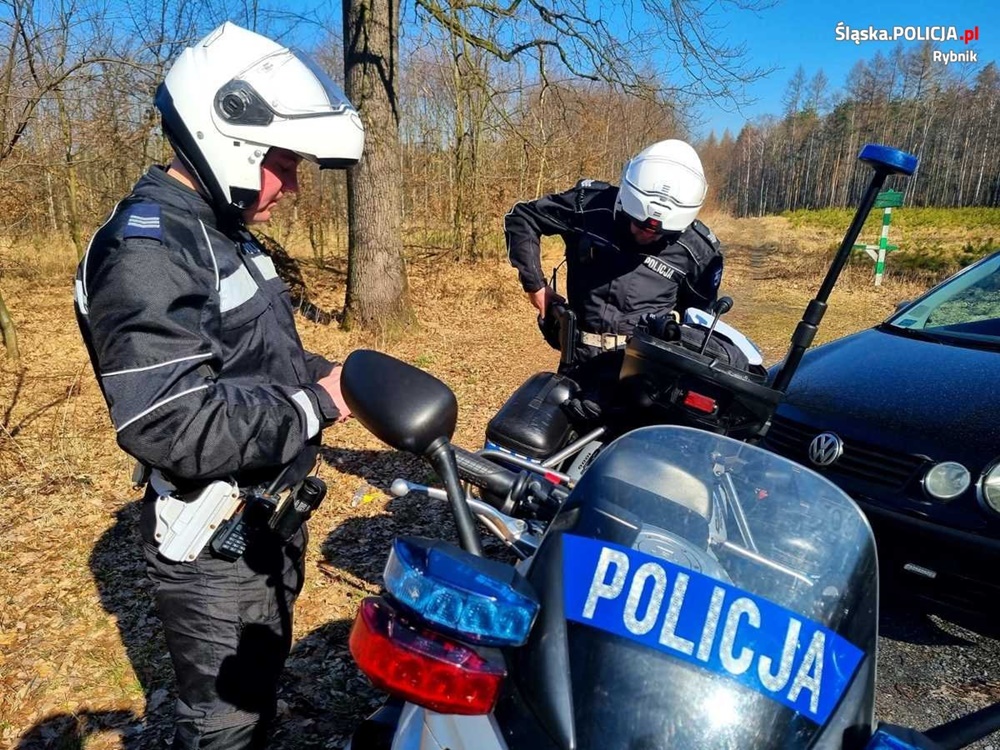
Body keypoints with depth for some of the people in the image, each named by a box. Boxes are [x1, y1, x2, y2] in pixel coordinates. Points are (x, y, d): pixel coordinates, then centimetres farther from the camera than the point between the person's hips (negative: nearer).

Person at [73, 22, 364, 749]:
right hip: (215, 546, -9)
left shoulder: (224, 235, 9)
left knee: (259, 688, 28)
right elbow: (170, 426, -32)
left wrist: (329, 374, -1)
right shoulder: (146, 252, -24)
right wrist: (313, 407, -25)